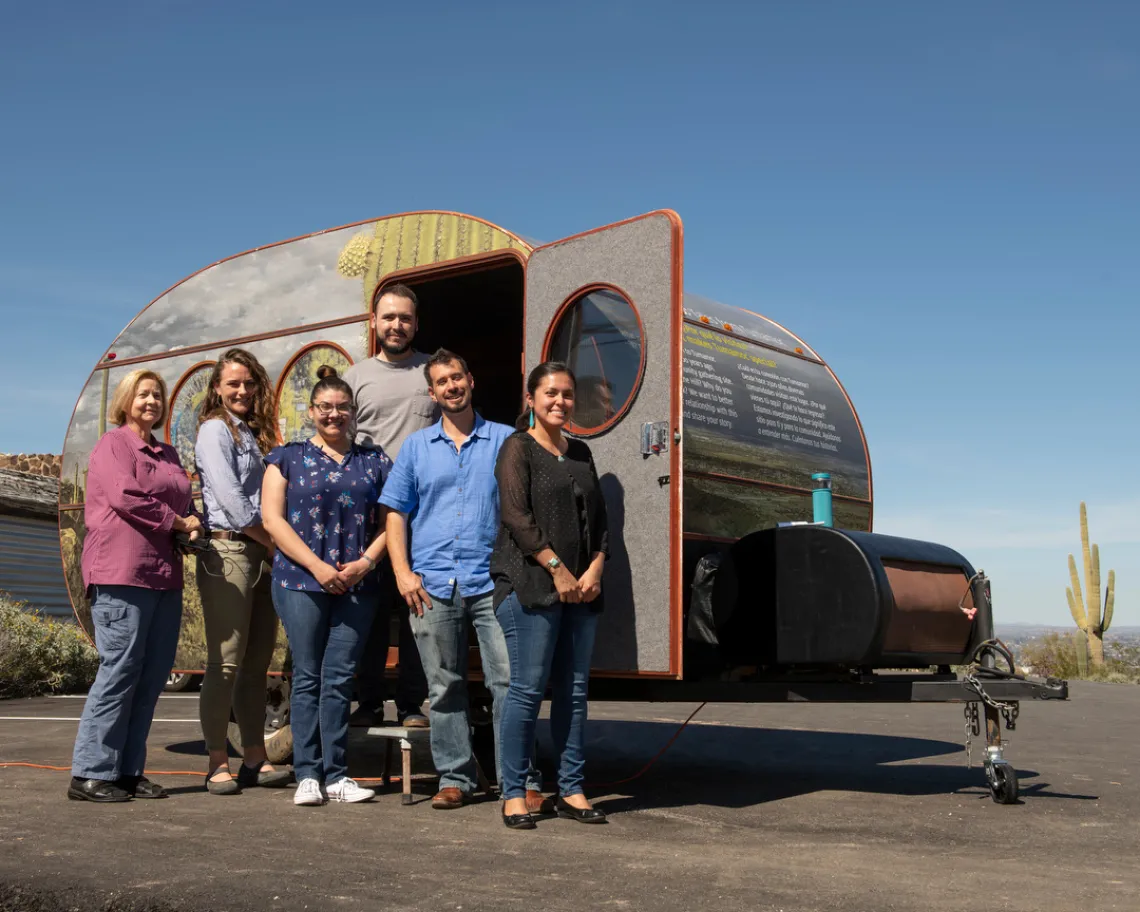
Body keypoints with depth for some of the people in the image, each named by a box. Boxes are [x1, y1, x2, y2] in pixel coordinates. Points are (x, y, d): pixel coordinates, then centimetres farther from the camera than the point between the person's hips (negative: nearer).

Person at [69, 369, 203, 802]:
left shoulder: (167, 454, 23)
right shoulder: (113, 444, 0)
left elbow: (184, 503, 29)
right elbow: (126, 498, -13)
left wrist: (192, 525, 6)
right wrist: (179, 522, -6)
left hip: (165, 574, 8)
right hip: (122, 573, -8)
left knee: (153, 674, 6)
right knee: (119, 669, -9)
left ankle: (129, 770, 12)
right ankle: (91, 774, -2)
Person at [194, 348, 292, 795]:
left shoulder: (256, 434, 20)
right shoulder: (215, 429, -2)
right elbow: (231, 498, -12)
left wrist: (277, 547, 4)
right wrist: (274, 541, -8)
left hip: (263, 553, 8)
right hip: (228, 551, -8)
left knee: (257, 662, 8)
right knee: (226, 662, -7)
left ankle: (255, 758, 12)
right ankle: (218, 763, -1)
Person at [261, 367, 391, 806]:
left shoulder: (374, 462, 13)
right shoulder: (288, 458, 8)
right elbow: (272, 518, -1)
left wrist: (364, 563, -8)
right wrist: (317, 566, -10)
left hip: (357, 585, 2)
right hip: (300, 582, -1)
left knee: (340, 678, 1)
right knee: (308, 677, 0)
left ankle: (336, 776, 5)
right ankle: (307, 775, 5)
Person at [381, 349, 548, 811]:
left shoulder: (505, 441, 8)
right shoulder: (416, 447, 13)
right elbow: (396, 513, 12)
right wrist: (403, 573, 0)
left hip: (493, 582, -2)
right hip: (432, 586, 2)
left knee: (509, 681, -6)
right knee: (444, 686, 6)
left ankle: (522, 781, 0)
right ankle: (454, 778, 16)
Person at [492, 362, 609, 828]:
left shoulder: (580, 452, 19)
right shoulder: (517, 448, 0)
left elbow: (598, 517, 17)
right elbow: (517, 515, -10)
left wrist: (595, 568, 0)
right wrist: (557, 569, -14)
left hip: (581, 588, 6)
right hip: (530, 585, -6)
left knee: (574, 690, 6)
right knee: (528, 688, -6)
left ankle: (571, 790, 14)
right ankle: (513, 793, 2)